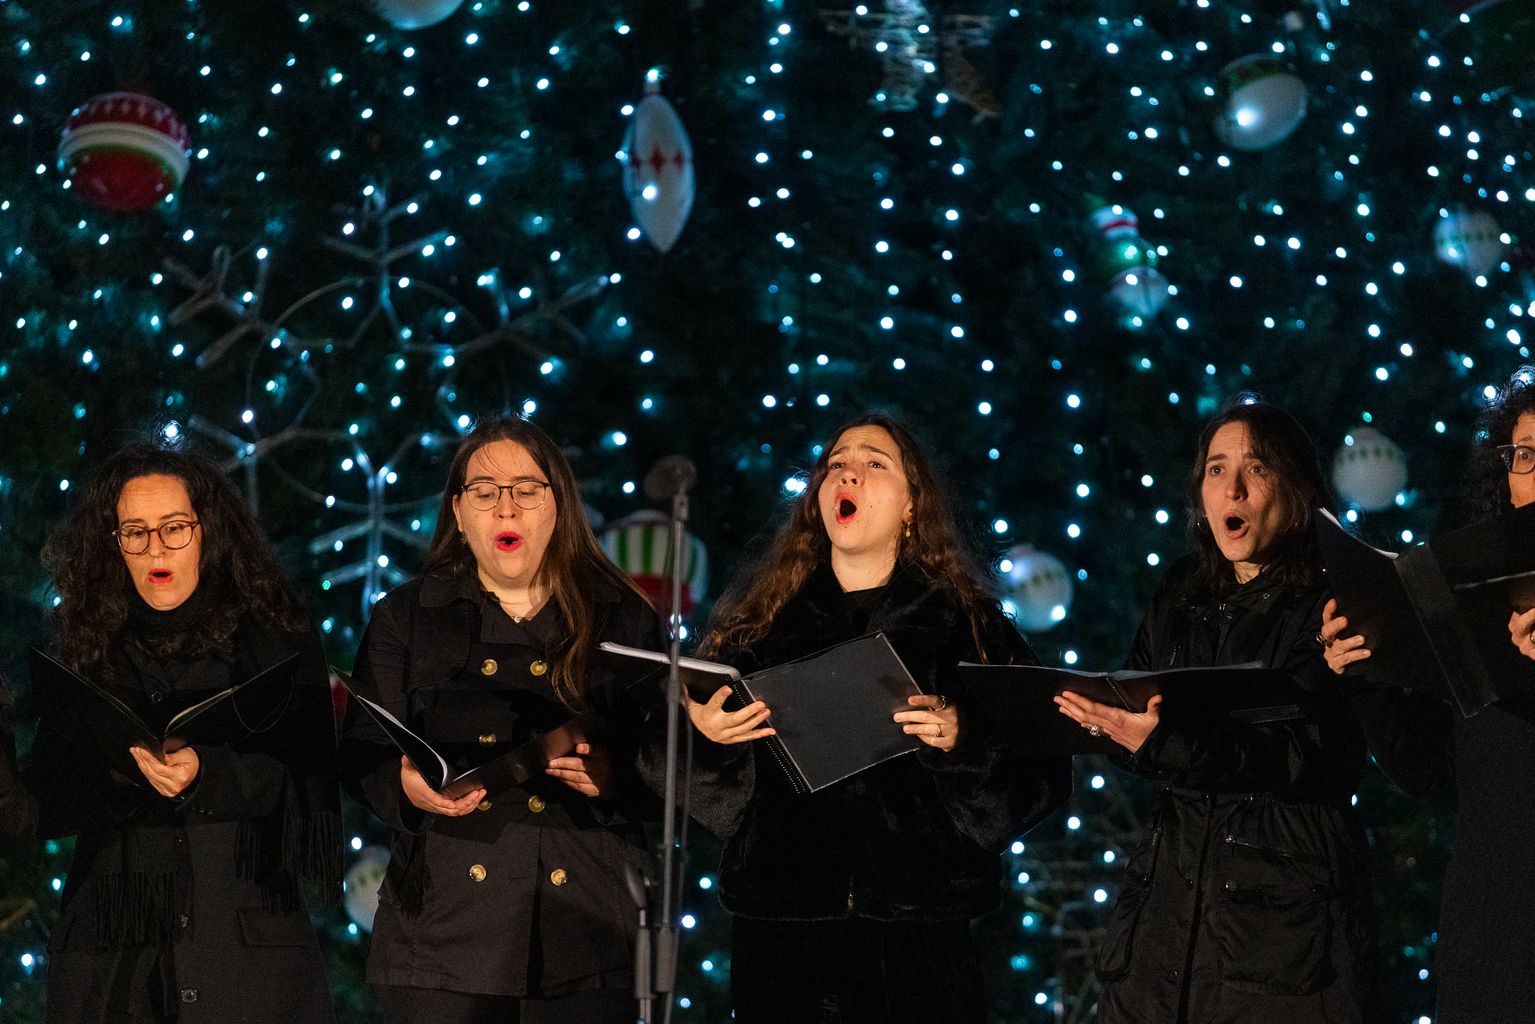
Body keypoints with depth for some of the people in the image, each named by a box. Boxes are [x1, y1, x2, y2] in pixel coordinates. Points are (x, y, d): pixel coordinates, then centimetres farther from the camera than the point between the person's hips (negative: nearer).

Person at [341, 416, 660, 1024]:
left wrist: (612, 777, -16)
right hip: (445, 926, 0)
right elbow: (361, 756, 6)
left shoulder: (625, 621, 10)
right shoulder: (405, 619, 11)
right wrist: (407, 785, -16)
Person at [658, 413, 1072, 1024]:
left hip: (919, 934, -1)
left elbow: (1043, 771, 0)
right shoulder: (762, 615, 10)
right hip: (778, 933, 1)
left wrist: (963, 741, -17)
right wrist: (702, 734, -11)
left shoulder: (967, 620, 6)